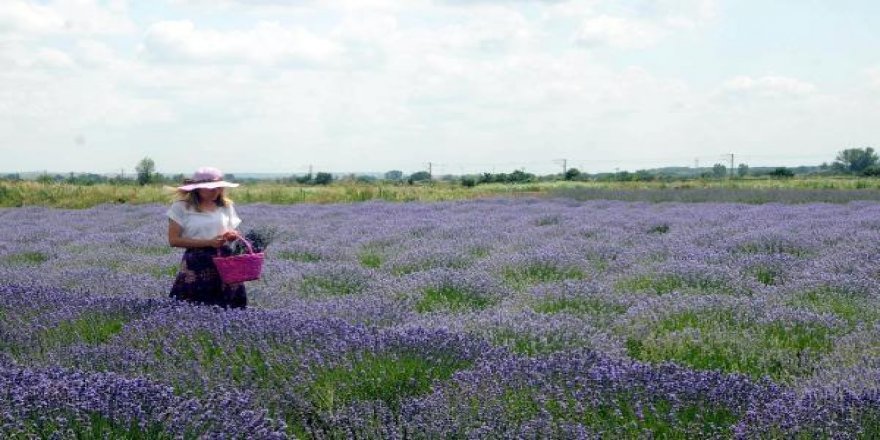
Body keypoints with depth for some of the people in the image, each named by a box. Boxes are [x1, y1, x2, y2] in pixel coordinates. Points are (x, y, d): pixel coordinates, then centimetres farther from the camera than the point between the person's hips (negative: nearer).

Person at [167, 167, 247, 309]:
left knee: (230, 306, -3)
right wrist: (208, 242, -14)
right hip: (196, 264, -3)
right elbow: (173, 240, -7)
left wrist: (233, 235, -7)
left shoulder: (226, 206, 11)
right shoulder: (181, 207, -2)